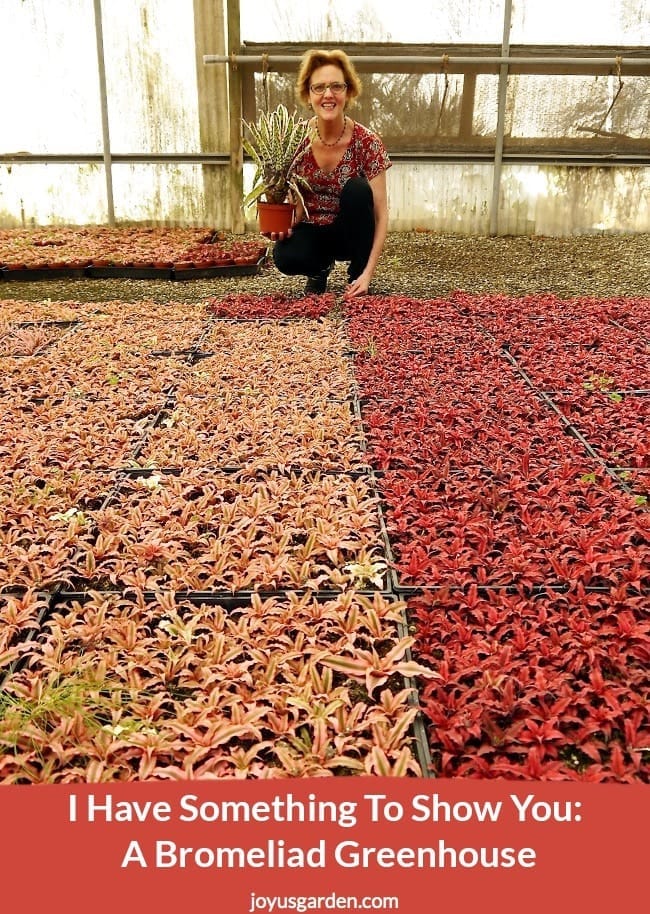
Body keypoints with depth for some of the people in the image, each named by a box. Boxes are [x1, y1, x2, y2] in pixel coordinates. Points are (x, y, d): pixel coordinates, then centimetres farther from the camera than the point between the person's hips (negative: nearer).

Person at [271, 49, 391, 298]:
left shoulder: (366, 142, -18)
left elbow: (381, 213, -19)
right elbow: (297, 202, -2)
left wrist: (368, 272, -28)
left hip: (351, 231, -1)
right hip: (312, 231, 1)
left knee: (356, 189, -32)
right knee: (286, 258, -31)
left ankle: (356, 275, -11)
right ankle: (321, 266, 6)